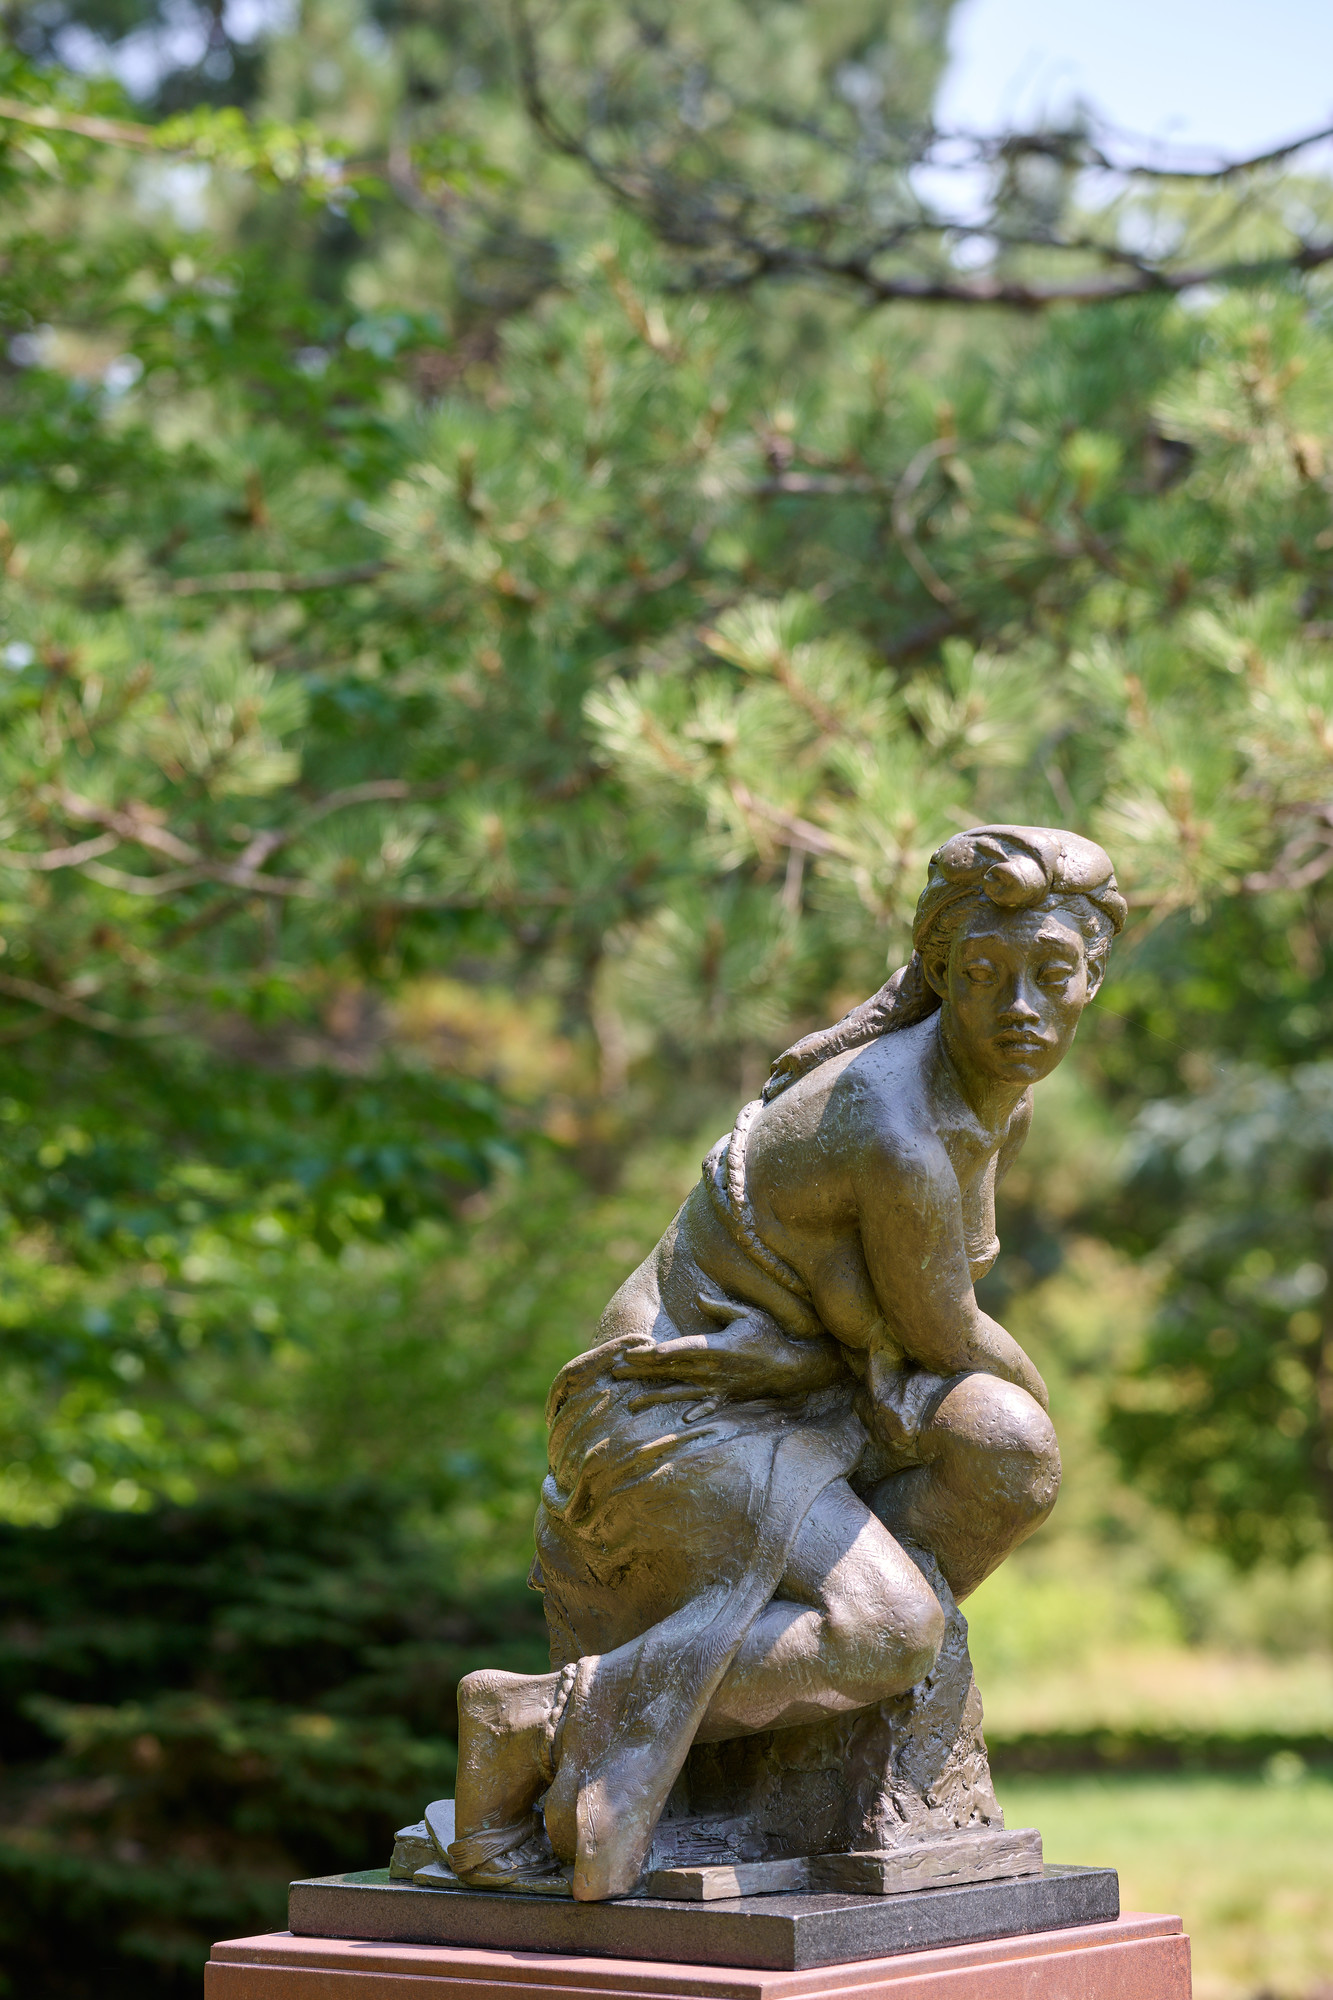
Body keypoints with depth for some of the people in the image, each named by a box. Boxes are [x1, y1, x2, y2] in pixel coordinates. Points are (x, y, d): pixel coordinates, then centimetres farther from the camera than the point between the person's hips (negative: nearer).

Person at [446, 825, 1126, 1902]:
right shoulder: (898, 1147, -26)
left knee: (1009, 1458, -14)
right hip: (678, 1420, -9)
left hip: (781, 1413, 9)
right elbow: (948, 1341, -10)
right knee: (890, 1635, -27)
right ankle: (539, 1722, -21)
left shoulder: (1002, 1098, 4)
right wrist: (1032, 1393, 10)